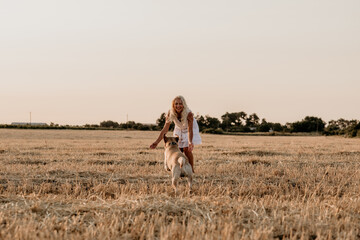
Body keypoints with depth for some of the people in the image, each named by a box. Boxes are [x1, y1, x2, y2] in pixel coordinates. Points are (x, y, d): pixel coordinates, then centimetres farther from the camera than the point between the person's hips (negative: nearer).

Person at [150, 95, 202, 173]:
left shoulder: (188, 114, -37)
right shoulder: (170, 113, -28)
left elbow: (190, 130, -39)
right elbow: (165, 129, -22)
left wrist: (190, 142, -56)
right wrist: (156, 142, -29)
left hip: (189, 129, -3)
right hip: (179, 130, 4)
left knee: (186, 149, -18)